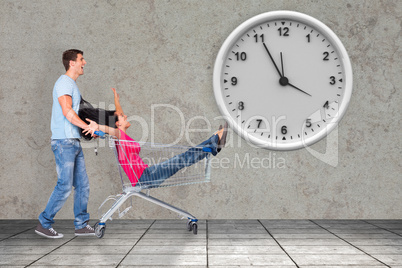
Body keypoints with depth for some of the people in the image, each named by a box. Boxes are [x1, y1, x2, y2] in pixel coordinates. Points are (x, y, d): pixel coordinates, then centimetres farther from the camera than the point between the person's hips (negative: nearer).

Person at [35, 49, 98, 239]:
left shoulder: (72, 85, 21)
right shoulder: (64, 83, -10)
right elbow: (67, 112, -20)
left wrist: (91, 128, 12)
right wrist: (88, 127, -17)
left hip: (73, 142, 10)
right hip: (64, 141, -10)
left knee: (82, 185, 10)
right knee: (65, 186, -7)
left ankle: (81, 225, 16)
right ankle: (43, 224, 4)